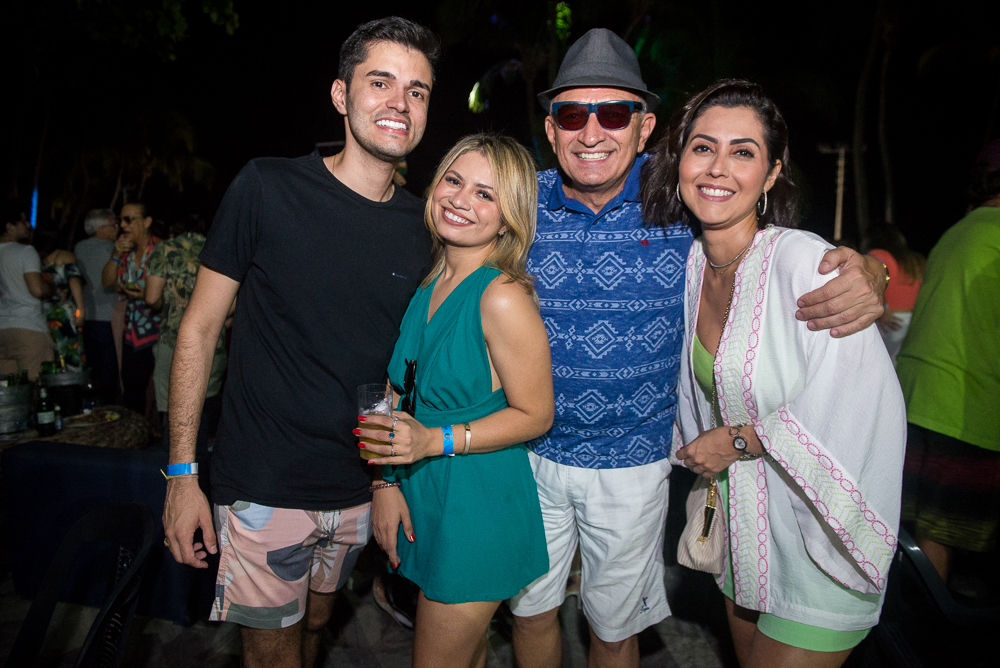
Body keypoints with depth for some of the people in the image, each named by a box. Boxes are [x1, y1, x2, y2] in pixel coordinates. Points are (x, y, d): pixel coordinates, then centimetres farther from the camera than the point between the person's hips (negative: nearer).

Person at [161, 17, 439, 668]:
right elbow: (200, 328, -7)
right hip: (264, 487, -4)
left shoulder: (423, 225, -1)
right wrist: (182, 473, -9)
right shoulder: (268, 188, -13)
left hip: (360, 491, 4)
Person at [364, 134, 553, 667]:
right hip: (421, 495, 7)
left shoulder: (502, 297, -20)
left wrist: (435, 441, -22)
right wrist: (387, 482, 1)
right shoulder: (430, 284, 3)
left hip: (477, 504, -7)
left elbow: (535, 415, -15)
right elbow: (407, 395, 8)